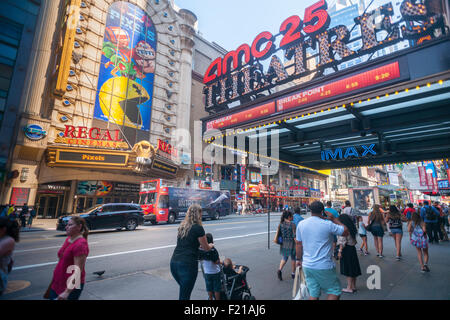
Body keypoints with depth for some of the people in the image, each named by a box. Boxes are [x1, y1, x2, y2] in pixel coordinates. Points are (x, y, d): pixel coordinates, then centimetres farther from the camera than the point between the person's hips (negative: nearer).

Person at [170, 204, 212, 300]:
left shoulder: (182, 226, 10)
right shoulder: (198, 228, -9)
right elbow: (206, 248, 2)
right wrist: (211, 245, 22)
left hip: (174, 262, 7)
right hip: (187, 264, -7)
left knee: (183, 289, 25)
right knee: (184, 295, 4)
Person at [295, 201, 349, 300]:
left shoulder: (301, 224, 0)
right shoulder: (328, 224, -14)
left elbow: (299, 244, 7)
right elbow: (346, 232, 0)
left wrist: (299, 260, 19)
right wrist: (333, 219, 5)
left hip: (307, 266, 5)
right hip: (324, 267, -4)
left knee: (313, 294, 14)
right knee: (335, 291, 14)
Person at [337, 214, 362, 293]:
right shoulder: (352, 228, 10)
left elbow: (343, 241, -19)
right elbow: (354, 240, 15)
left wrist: (340, 251, -16)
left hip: (346, 249, -9)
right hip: (352, 248, 9)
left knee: (348, 269, 0)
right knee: (353, 268, 15)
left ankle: (349, 288, 7)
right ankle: (353, 286, 25)